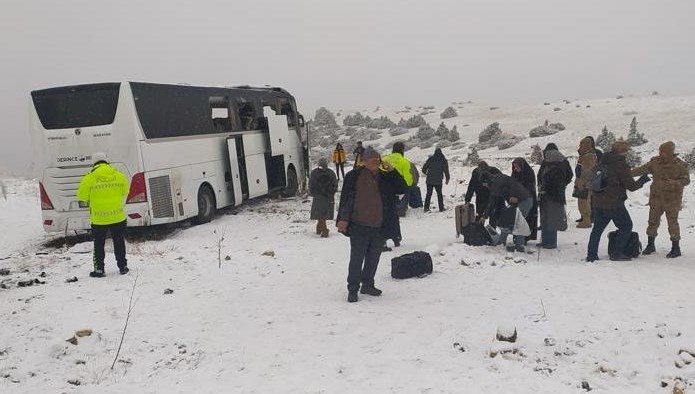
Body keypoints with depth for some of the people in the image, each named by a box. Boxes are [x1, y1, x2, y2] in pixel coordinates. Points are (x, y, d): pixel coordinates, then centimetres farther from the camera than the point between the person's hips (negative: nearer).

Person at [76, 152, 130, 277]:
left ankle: (99, 269, 12)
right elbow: (125, 193, 12)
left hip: (98, 219, -2)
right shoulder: (119, 175, -1)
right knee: (119, 242, 15)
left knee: (99, 244, 10)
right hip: (118, 217, 2)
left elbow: (82, 196, -2)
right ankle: (122, 266, 20)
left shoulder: (89, 178, -10)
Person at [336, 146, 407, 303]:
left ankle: (368, 285, 32)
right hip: (359, 226, -5)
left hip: (380, 228, 5)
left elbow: (402, 189, 4)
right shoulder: (354, 176, -5)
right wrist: (343, 218, -12)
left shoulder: (386, 177, 8)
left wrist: (392, 172, -5)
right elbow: (346, 198, -6)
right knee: (357, 259, -2)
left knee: (373, 258, 15)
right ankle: (353, 289, 9)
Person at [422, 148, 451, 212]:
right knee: (439, 194, 10)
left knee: (428, 194, 9)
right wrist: (447, 179, 11)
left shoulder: (430, 159, 0)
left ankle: (426, 207, 7)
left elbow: (424, 169, 2)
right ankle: (441, 208, 10)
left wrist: (426, 173, 23)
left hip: (429, 180, 1)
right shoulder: (443, 160, -2)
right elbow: (446, 170, -1)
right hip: (438, 181, -1)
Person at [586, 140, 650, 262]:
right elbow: (631, 186, -11)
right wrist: (642, 180, 6)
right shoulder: (621, 164, -14)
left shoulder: (602, 162, 8)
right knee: (626, 225, 9)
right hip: (613, 203, -7)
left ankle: (591, 254, 13)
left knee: (598, 227, 15)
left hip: (597, 202, 7)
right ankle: (617, 253, 6)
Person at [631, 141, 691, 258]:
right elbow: (642, 169, 3)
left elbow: (686, 180, -10)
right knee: (653, 221, 9)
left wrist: (673, 184, -28)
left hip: (672, 199, -4)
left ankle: (676, 247, 13)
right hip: (656, 197, 4)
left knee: (672, 222, 0)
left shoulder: (680, 165, -11)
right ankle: (650, 245, 23)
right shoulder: (655, 162, 0)